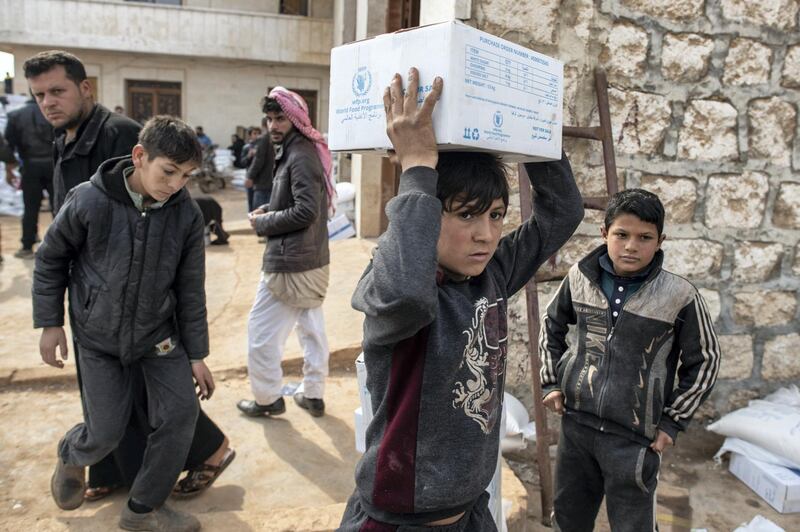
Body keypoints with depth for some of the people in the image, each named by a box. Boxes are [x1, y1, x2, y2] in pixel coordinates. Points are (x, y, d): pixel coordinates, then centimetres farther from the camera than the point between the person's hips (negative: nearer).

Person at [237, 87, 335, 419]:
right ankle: (313, 394, 28)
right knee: (312, 327, 16)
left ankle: (267, 399, 17)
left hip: (289, 264, -10)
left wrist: (262, 223, -14)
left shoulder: (300, 156, -18)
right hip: (313, 261, 10)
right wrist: (270, 209, 7)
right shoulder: (297, 151, 12)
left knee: (261, 331, 3)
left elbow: (306, 211, -25)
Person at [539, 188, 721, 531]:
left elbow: (705, 360, 0)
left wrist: (673, 421, -1)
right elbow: (552, 324, 13)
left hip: (634, 437, -3)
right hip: (576, 423, 3)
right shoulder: (580, 277, -4)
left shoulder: (679, 295, -13)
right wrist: (551, 381, 8)